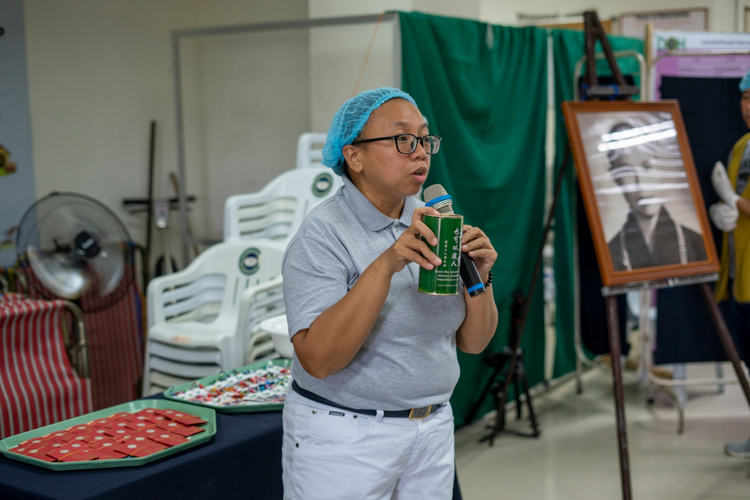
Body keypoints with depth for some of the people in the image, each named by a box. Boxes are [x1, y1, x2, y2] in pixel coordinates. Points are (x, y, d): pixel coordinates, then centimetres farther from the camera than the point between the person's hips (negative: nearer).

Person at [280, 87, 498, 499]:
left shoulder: (432, 224, 3)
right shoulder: (322, 236, -14)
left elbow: (473, 342, 5)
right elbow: (318, 360, -26)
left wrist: (478, 276, -13)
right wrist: (384, 266, -32)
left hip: (433, 430, 6)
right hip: (344, 439, -5)